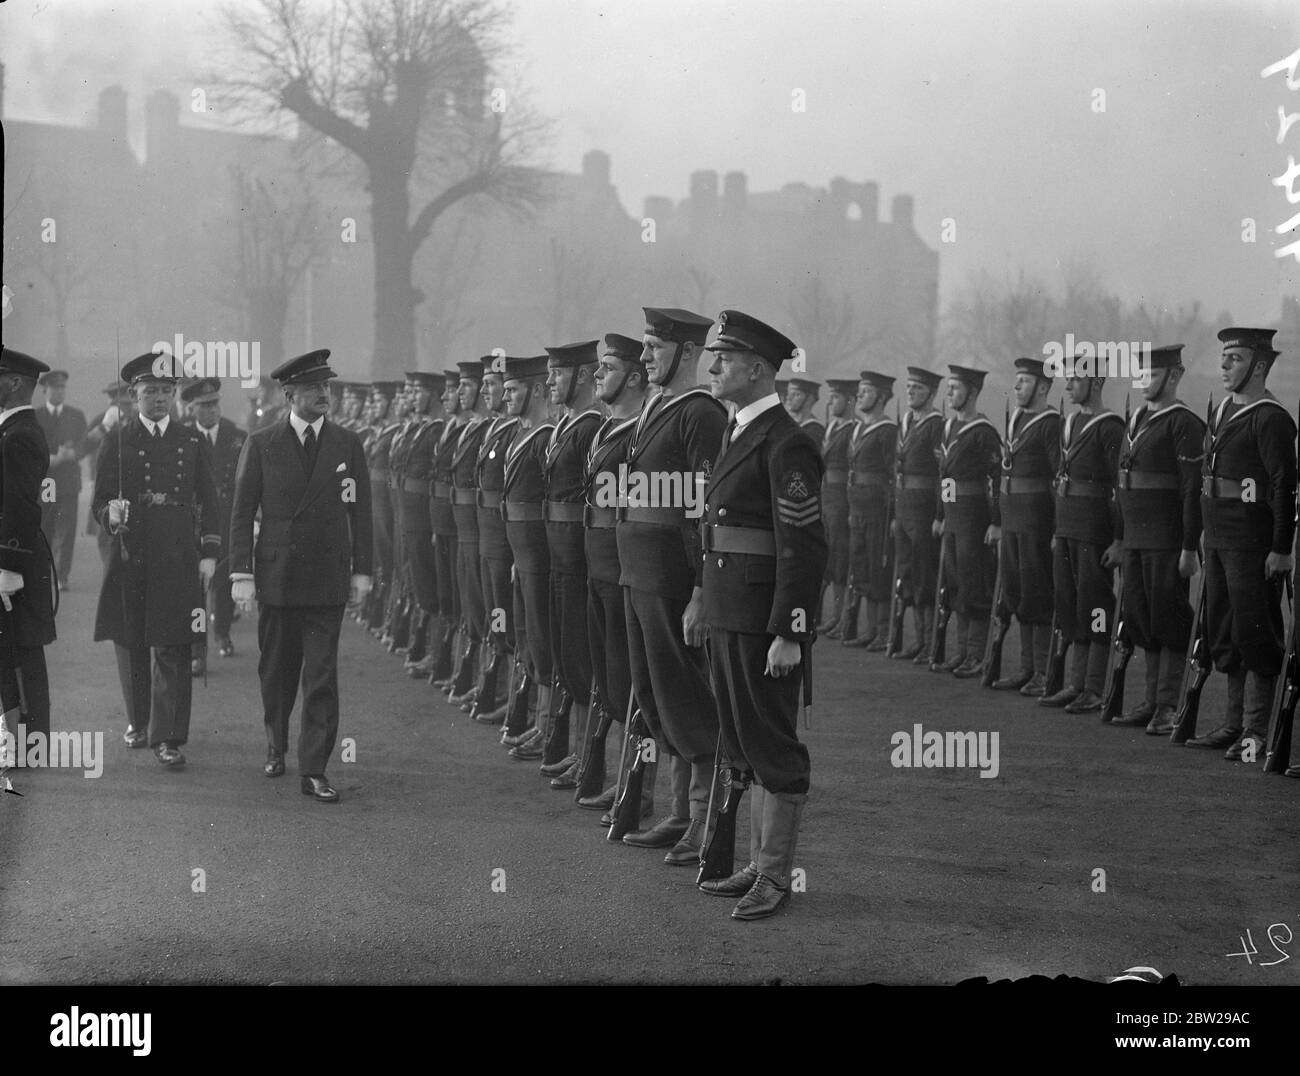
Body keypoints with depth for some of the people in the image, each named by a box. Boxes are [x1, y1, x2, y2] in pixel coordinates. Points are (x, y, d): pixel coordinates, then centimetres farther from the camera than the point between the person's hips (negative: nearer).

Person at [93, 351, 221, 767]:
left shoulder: (191, 440, 9)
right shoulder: (117, 439, 5)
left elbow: (209, 501, 11)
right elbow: (100, 500, 4)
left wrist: (209, 554, 3)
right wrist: (111, 514, -19)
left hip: (179, 558, 0)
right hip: (130, 556, 0)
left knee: (174, 649, -6)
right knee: (130, 644, 9)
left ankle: (167, 737, -4)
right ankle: (138, 720, 29)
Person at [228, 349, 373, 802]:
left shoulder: (348, 445, 6)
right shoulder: (261, 445, 1)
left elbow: (360, 510, 9)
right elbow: (242, 512, 1)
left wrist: (361, 570, 4)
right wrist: (241, 574, -5)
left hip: (328, 578, 0)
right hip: (276, 574, 0)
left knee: (321, 678, -5)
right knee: (275, 673, 11)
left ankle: (314, 771, -3)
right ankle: (276, 747, 34)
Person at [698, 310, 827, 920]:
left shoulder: (786, 445, -15)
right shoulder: (738, 436, 15)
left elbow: (804, 546, -18)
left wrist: (788, 634, -21)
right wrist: (706, 606, 18)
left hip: (765, 622, -9)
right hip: (727, 617, 9)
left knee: (772, 749, -1)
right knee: (747, 748, 14)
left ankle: (776, 878, 7)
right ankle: (759, 864, 23)